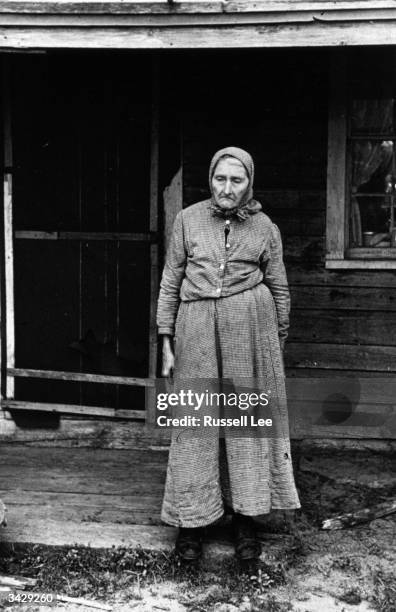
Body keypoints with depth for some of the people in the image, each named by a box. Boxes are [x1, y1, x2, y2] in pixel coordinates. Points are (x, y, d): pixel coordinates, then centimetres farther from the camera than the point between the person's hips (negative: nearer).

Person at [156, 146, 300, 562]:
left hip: (250, 324, 0)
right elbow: (170, 281, 7)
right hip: (196, 326, 0)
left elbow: (279, 289, 11)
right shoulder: (188, 219, 5)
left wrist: (278, 342, 11)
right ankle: (191, 519, 16)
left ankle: (245, 519, 16)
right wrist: (166, 341, 4)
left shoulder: (265, 227, 5)